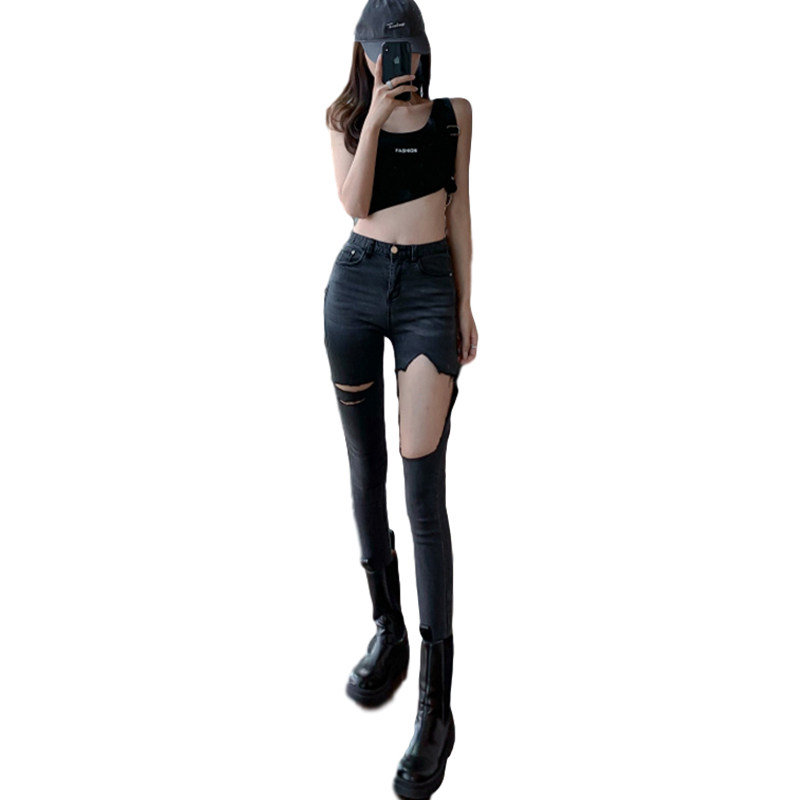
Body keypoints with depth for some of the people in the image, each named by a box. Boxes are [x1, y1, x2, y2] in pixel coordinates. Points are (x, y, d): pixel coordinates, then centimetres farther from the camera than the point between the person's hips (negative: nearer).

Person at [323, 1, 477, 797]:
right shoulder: (346, 116, 9)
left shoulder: (454, 113, 9)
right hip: (357, 283, 2)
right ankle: (387, 630, 28)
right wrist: (374, 118, -11)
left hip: (429, 290, -2)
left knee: (424, 487, -11)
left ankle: (437, 702, -5)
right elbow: (354, 203, -5)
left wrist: (465, 304, 7)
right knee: (366, 471, 9)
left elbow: (458, 209, 10)